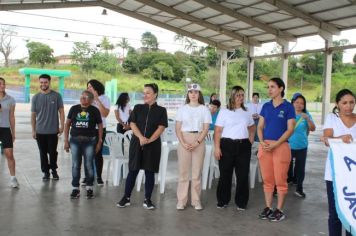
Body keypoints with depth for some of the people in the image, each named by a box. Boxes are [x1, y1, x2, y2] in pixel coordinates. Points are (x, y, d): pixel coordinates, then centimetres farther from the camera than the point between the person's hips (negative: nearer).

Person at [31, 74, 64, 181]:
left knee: (52, 152, 5)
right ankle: (46, 172, 19)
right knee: (43, 153, 7)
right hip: (40, 131, 2)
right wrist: (33, 130, 5)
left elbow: (61, 111, 1)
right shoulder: (35, 98, 4)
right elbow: (33, 115, 7)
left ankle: (54, 170, 24)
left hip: (53, 130, -2)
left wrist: (62, 126, -5)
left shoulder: (56, 96, -1)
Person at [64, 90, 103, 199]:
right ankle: (75, 188, 16)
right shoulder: (74, 109, 5)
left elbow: (100, 126, 4)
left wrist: (99, 141, 0)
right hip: (75, 140, 2)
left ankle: (89, 188, 19)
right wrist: (66, 140, 4)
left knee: (89, 165, 5)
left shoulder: (94, 110, 1)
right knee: (75, 165, 6)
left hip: (89, 141, -2)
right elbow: (67, 124, 8)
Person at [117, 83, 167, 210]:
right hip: (136, 143, 1)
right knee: (133, 171, 3)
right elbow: (132, 124, 0)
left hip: (153, 145, -1)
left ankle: (147, 199, 14)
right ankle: (126, 197, 13)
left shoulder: (161, 110, 3)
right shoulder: (137, 108, 8)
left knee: (149, 172, 5)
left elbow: (161, 127, -5)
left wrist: (149, 140, -17)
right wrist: (141, 137, -16)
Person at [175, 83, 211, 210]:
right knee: (183, 171, 1)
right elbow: (177, 128, 3)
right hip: (184, 141, 0)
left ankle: (196, 200, 11)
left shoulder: (204, 109, 4)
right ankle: (181, 200, 8)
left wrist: (197, 143, -12)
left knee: (197, 172, 2)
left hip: (199, 141, 0)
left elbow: (206, 128, 0)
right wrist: (183, 143, -11)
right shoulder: (182, 109, 6)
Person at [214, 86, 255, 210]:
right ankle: (222, 201, 18)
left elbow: (252, 127, 26)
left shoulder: (246, 112, 12)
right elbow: (218, 131, -4)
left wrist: (251, 140, 11)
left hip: (243, 146, 3)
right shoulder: (224, 112, 0)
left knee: (243, 174, 4)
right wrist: (217, 147, -11)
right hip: (227, 145, -3)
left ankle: (241, 202, 17)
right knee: (225, 174, 4)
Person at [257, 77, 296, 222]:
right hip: (265, 146, 4)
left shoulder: (288, 107, -3)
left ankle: (279, 210, 12)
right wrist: (262, 142, -7)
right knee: (267, 180, 9)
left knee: (280, 180, 1)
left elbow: (290, 129, -7)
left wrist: (276, 144, -15)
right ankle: (268, 207, 19)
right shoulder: (266, 106, 10)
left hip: (281, 146, -4)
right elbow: (260, 126, 11)